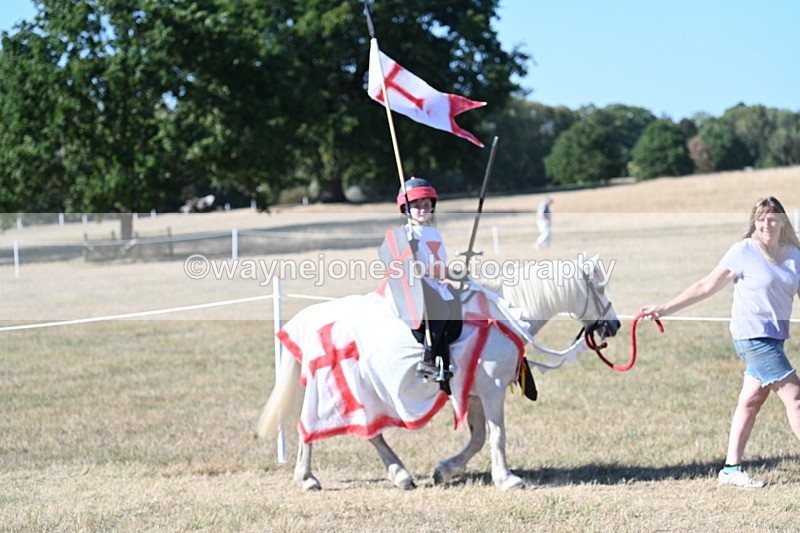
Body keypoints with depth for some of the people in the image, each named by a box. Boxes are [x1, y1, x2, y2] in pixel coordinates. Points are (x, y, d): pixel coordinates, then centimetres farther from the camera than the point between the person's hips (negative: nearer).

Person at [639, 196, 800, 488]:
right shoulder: (744, 252, -9)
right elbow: (707, 286, -6)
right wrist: (667, 308, -7)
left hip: (774, 336, 6)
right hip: (753, 335, -6)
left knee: (751, 400, 10)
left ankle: (731, 469, 17)